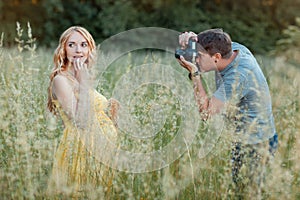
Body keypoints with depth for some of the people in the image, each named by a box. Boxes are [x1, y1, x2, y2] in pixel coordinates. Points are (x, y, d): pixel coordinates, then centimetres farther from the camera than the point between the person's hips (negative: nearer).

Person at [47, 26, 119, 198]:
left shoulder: (83, 78, 14)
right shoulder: (61, 79, -10)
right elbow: (81, 122, -21)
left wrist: (112, 112, 5)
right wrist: (84, 83, -18)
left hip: (102, 152, 8)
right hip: (80, 150, -8)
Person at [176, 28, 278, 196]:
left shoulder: (238, 77, -31)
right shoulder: (233, 48, -8)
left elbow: (206, 112, -27)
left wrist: (195, 73, -29)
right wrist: (189, 38, -19)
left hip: (253, 146, -9)